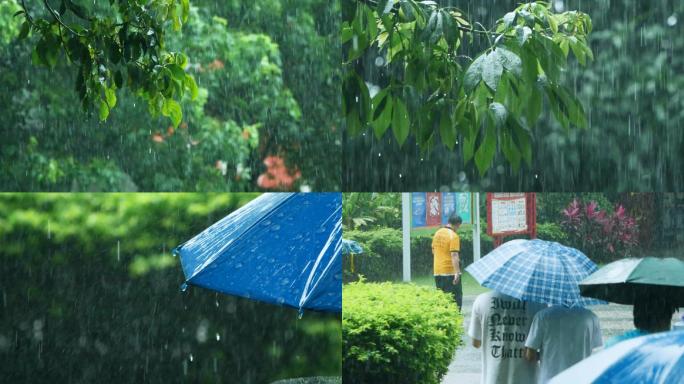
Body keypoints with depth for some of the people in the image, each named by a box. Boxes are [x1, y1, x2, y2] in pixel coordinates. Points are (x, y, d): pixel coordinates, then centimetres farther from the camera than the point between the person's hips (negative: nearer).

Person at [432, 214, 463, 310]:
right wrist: (457, 272, -25)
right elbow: (454, 255, -22)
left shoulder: (437, 233, 8)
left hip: (437, 271, 7)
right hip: (450, 271, -7)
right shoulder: (453, 236, -14)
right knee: (456, 297, -1)